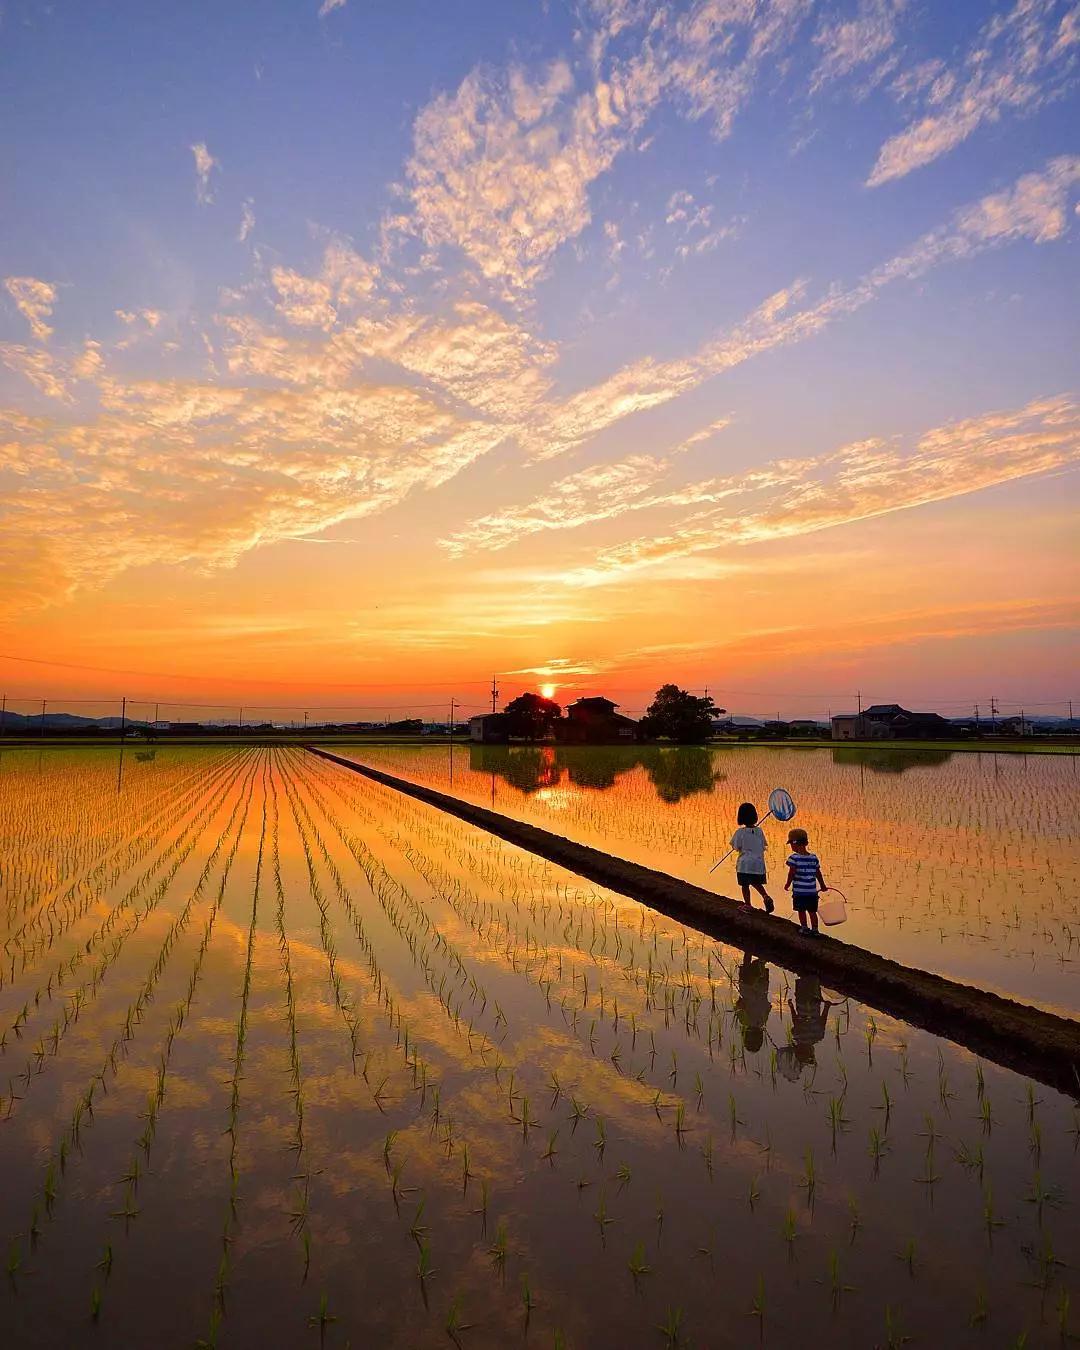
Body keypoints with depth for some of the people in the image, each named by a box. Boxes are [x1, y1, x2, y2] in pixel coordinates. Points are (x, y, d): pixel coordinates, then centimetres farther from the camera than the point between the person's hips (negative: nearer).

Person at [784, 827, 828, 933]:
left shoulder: (794, 858, -13)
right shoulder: (813, 857, 1)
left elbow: (791, 873, -14)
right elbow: (818, 873, 8)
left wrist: (787, 884, 1)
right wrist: (822, 885, 21)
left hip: (799, 890, -4)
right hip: (812, 891, 4)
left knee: (801, 911, 10)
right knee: (812, 911, 14)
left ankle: (805, 927, 14)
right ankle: (814, 929, 17)